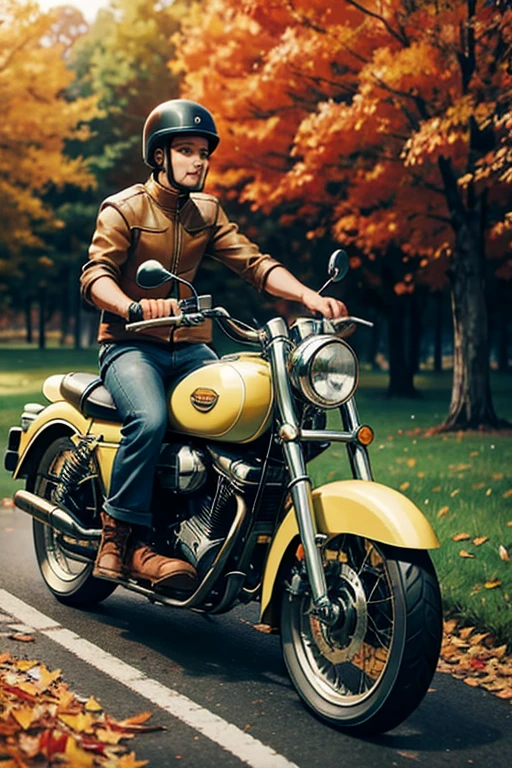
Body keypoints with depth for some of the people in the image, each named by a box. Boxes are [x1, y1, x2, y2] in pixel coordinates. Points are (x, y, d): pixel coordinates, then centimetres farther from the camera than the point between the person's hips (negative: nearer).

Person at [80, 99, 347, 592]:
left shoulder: (207, 212, 17)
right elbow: (95, 274, -13)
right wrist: (134, 306, -36)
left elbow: (252, 262, 4)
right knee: (149, 419, -35)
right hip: (130, 344, -5)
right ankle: (123, 540, -23)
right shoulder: (124, 208, 1)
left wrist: (307, 296, -14)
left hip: (190, 347, 5)